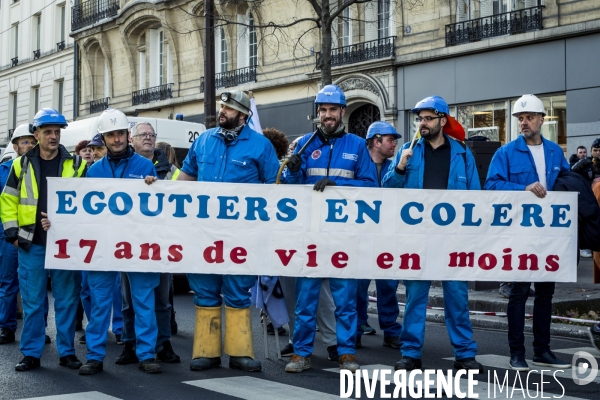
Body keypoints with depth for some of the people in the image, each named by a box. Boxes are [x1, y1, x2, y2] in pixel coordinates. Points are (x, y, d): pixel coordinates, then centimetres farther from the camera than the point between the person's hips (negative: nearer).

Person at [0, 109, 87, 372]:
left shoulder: (76, 164, 4)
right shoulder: (22, 165, 7)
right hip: (31, 244, 1)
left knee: (67, 300, 4)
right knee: (32, 301, 5)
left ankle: (66, 352, 14)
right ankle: (31, 354, 13)